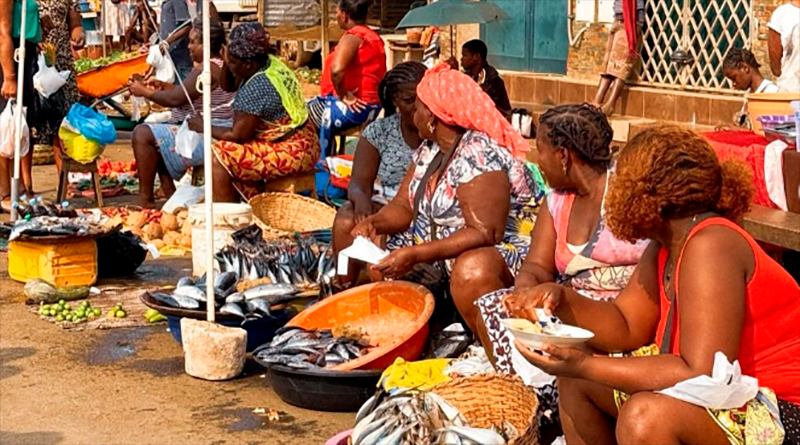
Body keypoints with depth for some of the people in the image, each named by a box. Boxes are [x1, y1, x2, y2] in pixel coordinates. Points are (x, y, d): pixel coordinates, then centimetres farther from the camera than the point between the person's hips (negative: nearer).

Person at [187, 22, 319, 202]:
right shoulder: (269, 64, 4)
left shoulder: (257, 87, -23)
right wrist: (227, 61, -1)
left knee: (219, 158, -13)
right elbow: (227, 86, 17)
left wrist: (204, 127, -3)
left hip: (292, 153, -11)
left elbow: (237, 135, -17)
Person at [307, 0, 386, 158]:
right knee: (313, 104, 25)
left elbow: (336, 70, -31)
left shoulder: (352, 37, -15)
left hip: (352, 107, -9)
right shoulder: (374, 37, 13)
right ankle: (324, 158, 23)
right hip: (371, 107, 9)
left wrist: (342, 96, -18)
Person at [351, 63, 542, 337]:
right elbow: (403, 207, 9)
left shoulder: (479, 156, -22)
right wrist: (375, 223, -14)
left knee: (472, 270, -40)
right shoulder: (429, 150, 7)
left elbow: (484, 233, -29)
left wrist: (415, 255, -31)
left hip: (502, 249, -10)